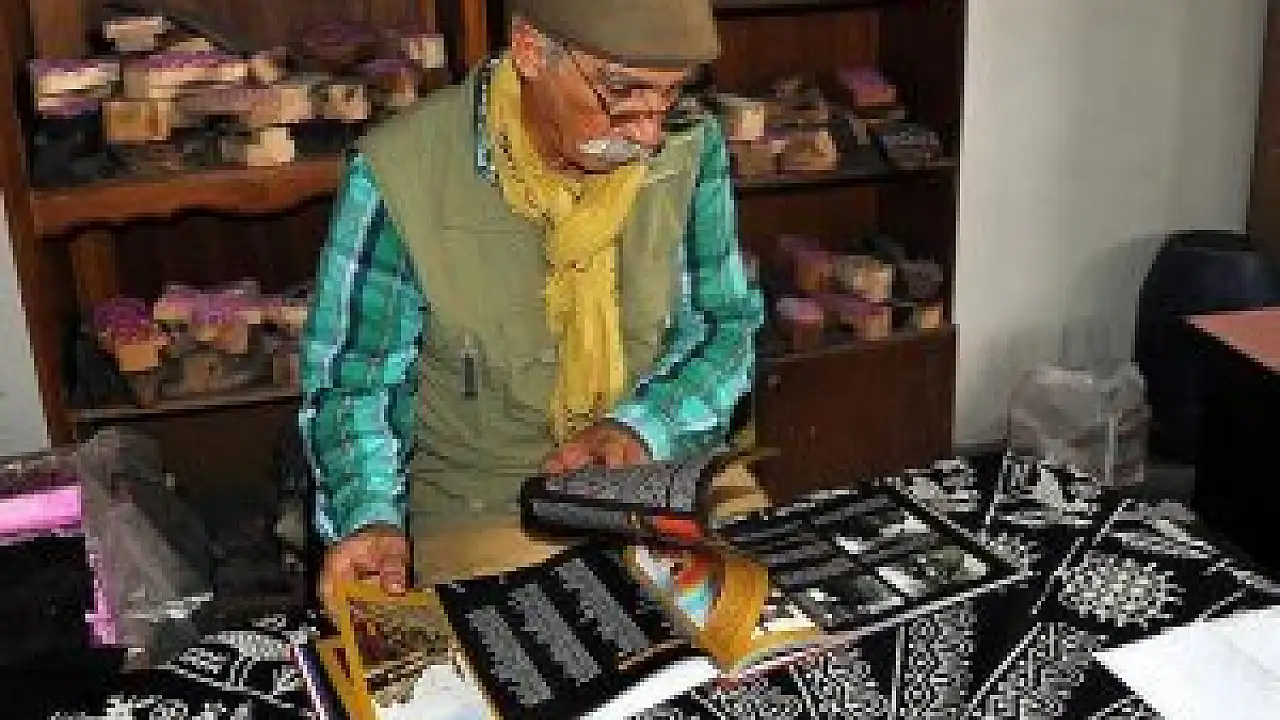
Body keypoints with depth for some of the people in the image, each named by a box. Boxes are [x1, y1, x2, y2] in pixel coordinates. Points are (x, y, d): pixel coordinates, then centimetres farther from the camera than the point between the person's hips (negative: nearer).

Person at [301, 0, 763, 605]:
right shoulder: (400, 173, -17)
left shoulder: (691, 146, -7)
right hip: (475, 509, -2)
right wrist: (371, 520, -25)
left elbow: (728, 322, 4)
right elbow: (350, 383, -8)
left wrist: (643, 424, -15)